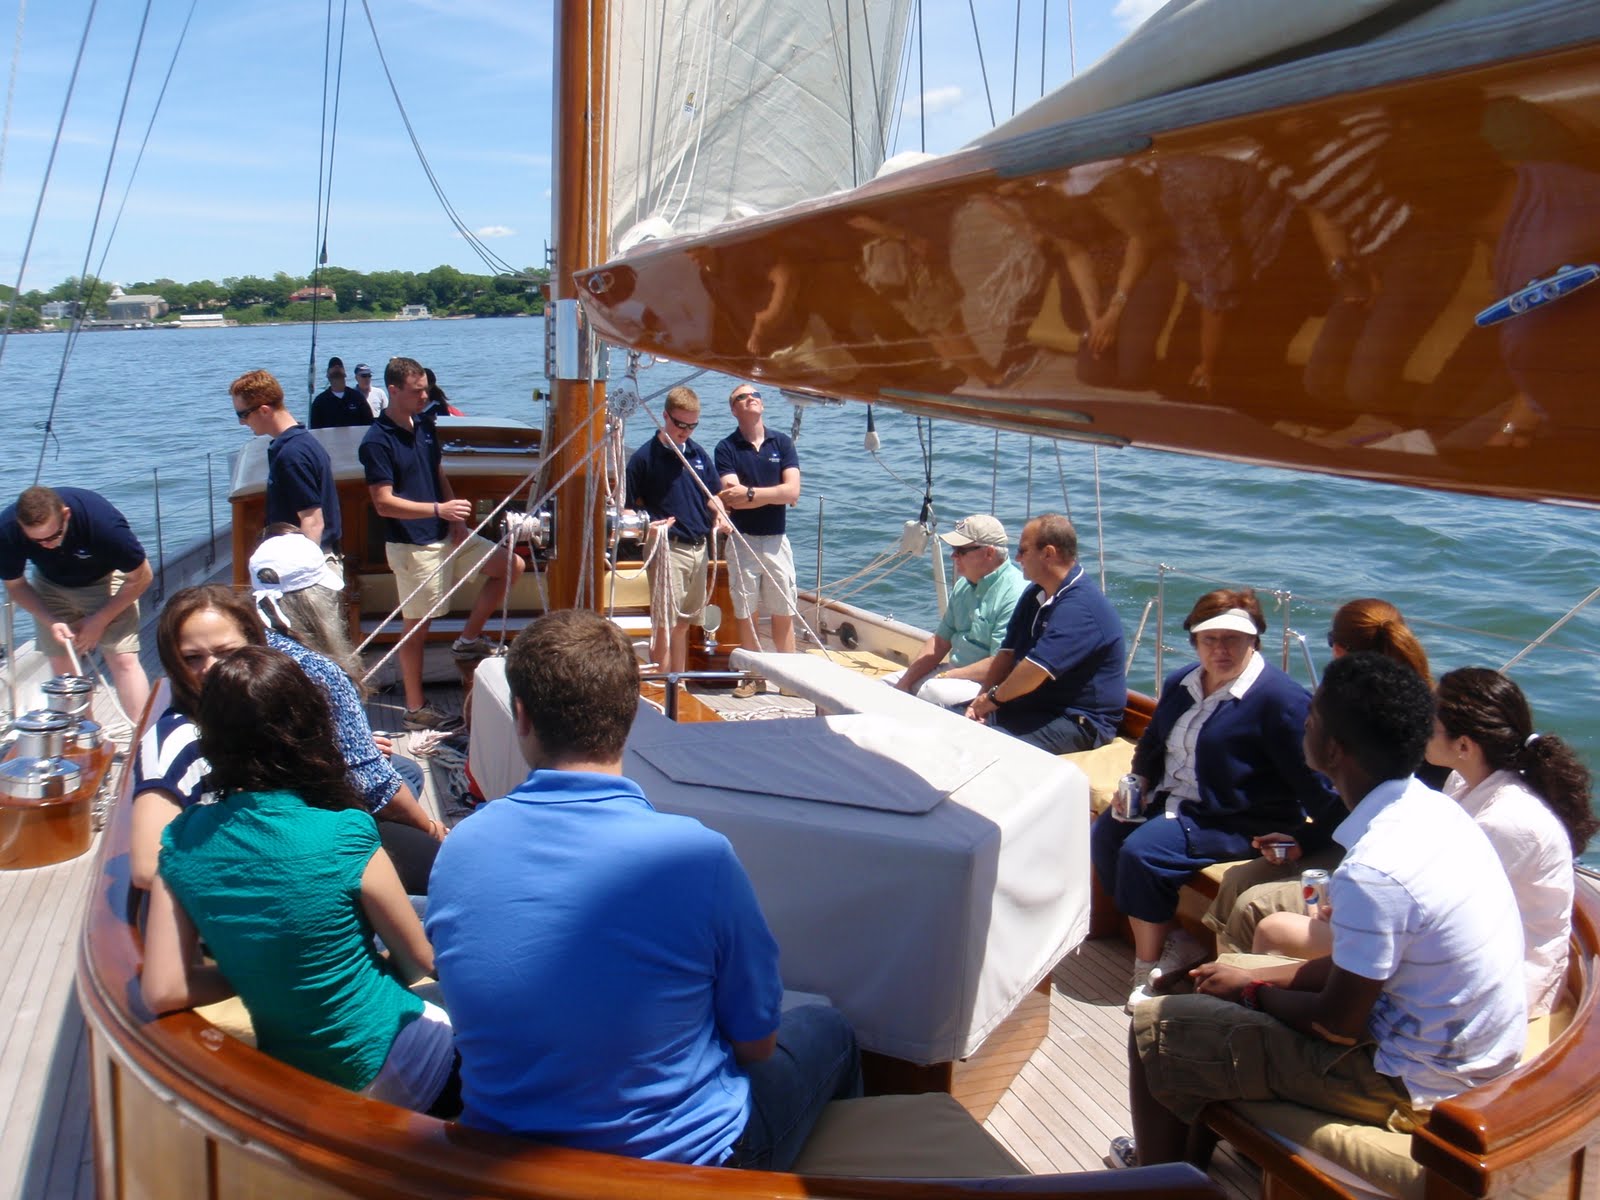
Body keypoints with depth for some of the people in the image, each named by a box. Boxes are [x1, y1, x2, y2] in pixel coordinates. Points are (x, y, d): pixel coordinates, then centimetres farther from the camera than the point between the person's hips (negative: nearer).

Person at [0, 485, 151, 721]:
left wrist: (99, 621, -20)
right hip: (50, 584, 3)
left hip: (105, 579, -3)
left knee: (123, 660, -16)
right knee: (62, 665, -2)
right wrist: (51, 622, -23)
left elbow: (141, 577, -22)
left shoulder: (102, 519, -36)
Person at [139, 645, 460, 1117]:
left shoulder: (182, 840, -10)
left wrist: (258, 977, 3)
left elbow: (162, 991, -9)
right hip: (386, 1073, -6)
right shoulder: (344, 837, -23)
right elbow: (419, 960, -9)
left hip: (289, 1078, 6)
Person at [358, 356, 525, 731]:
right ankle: (415, 709, 13)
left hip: (445, 535, 8)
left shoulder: (425, 427, 8)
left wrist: (456, 522, 2)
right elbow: (384, 503, -21)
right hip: (411, 546, -8)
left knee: (511, 566, 6)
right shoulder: (377, 442, -16)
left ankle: (468, 640, 15)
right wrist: (439, 509, -28)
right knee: (416, 626, 1)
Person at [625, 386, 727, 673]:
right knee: (665, 625, -5)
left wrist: (719, 513, 0)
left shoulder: (698, 453, 11)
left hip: (699, 548, 6)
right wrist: (646, 525, -23)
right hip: (668, 548, -6)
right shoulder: (644, 457, -6)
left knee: (684, 622, 14)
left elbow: (711, 495, 21)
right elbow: (629, 507, -4)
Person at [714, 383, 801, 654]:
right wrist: (773, 494, -10)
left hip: (777, 540, 2)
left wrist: (749, 493, -15)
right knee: (746, 615, 5)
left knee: (784, 614, 7)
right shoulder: (726, 448, -1)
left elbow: (793, 492, -8)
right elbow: (732, 499, -13)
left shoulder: (782, 442, 4)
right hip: (743, 541, -1)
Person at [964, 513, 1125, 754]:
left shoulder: (1081, 606, -22)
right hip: (1031, 705, 9)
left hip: (1080, 721, -9)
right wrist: (982, 699, -5)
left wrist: (994, 697, -11)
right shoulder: (1035, 593, 12)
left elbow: (1035, 670, -28)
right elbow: (1008, 652, 9)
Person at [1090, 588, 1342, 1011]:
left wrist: (1309, 840, -19)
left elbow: (1313, 778, -16)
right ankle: (1169, 941, -3)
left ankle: (1151, 965, -5)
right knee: (1103, 836, -11)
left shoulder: (1280, 699, -15)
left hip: (1236, 820, -8)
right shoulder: (1182, 682, 10)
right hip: (1170, 798, 9)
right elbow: (1152, 741, 25)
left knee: (1141, 853, -25)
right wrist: (1139, 780, 7)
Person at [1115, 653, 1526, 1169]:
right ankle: (1185, 1151, 38)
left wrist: (1253, 990, -2)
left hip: (1410, 1084, -9)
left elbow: (1337, 1025, -19)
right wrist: (1259, 976, 7)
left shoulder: (1373, 873, -31)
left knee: (1156, 1030, -4)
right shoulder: (1434, 810, -2)